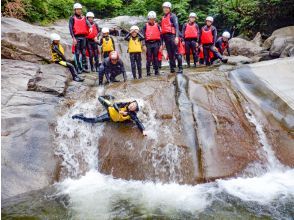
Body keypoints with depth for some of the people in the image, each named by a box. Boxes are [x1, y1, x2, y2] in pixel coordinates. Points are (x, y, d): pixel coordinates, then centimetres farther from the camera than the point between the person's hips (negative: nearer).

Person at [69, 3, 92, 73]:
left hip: (83, 37, 4)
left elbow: (87, 22, -3)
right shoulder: (72, 18, 2)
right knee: (77, 53, -3)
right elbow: (71, 28, -5)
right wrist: (73, 38, -15)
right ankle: (78, 68, 0)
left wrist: (90, 27, -27)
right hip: (76, 37, -4)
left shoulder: (83, 18, 15)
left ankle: (85, 67, 12)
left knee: (84, 53, 7)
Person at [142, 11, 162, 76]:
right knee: (149, 58, -1)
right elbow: (143, 36, 4)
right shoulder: (145, 26, 7)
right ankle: (148, 72, 2)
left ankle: (156, 71, 10)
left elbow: (160, 35, 9)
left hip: (156, 43, 1)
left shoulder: (157, 25, 10)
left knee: (156, 58, 4)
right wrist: (144, 45, -4)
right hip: (148, 43, -1)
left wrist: (161, 44, 2)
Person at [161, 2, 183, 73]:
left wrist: (177, 37, -22)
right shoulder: (163, 18, 20)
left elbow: (176, 26, -10)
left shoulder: (172, 16, 0)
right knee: (170, 54, 8)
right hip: (165, 37, 7)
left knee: (176, 53, -9)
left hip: (172, 36, -7)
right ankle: (172, 68, 12)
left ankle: (180, 68, -5)